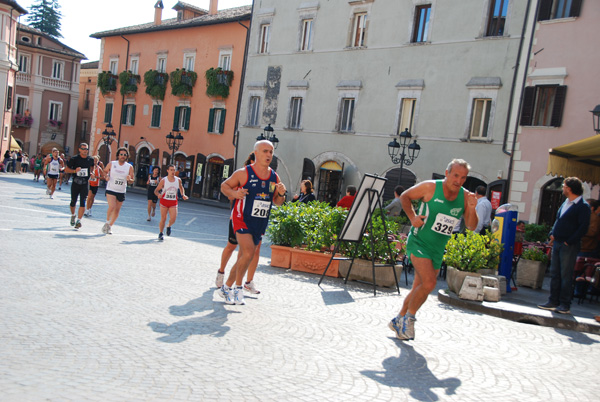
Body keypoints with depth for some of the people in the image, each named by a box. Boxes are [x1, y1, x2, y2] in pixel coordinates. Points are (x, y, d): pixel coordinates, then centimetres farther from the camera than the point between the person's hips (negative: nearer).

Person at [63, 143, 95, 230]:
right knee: (73, 202, 13)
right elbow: (66, 170, -1)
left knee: (83, 203, -13)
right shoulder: (74, 159, -5)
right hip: (75, 183, 0)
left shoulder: (91, 159, 2)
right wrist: (75, 170, -18)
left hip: (85, 184, 0)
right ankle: (73, 215, 41)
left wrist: (91, 174, 5)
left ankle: (79, 220, -13)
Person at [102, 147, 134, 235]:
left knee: (117, 210, 8)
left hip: (121, 192, 2)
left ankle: (110, 226, 28)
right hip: (111, 190, -2)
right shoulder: (111, 164, -2)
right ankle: (107, 222, 4)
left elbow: (131, 181, 4)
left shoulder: (130, 167, 0)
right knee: (112, 207, -21)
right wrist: (106, 176, -7)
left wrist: (129, 179, -19)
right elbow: (105, 171, 14)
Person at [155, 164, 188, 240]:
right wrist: (158, 195, -25)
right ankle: (161, 234, 21)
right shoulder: (163, 180, -8)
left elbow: (180, 187, 21)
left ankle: (169, 227, 21)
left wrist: (182, 195, 7)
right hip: (164, 201, -2)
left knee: (173, 218, -12)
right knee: (163, 219, 2)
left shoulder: (178, 180, -1)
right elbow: (156, 190, -3)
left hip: (173, 202, 2)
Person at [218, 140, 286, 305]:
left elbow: (277, 202, 15)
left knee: (243, 258, 11)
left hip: (260, 224, 6)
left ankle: (226, 288, 28)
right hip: (242, 219, -5)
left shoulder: (274, 177, 6)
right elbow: (224, 185, 2)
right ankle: (238, 287, 1)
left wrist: (281, 194, -8)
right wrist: (233, 193, -18)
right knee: (248, 253, -21)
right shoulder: (243, 173, -8)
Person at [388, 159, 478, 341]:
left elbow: (471, 226, 0)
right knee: (429, 283, -20)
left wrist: (471, 209, -18)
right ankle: (409, 317, 3)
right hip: (419, 242, -5)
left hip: (438, 250, 6)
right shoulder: (430, 187, -12)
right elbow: (404, 197, 2)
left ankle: (399, 320, 30)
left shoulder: (465, 196, 0)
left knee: (419, 289, 12)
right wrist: (412, 216, -11)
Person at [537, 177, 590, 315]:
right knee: (554, 273, 10)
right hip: (557, 243, 8)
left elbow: (583, 227, -15)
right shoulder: (565, 203, 14)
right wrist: (552, 234, 6)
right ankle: (553, 302, 17)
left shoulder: (583, 206, -10)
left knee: (566, 275, -2)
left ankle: (565, 305, 5)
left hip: (569, 246, -8)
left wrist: (569, 242, -15)